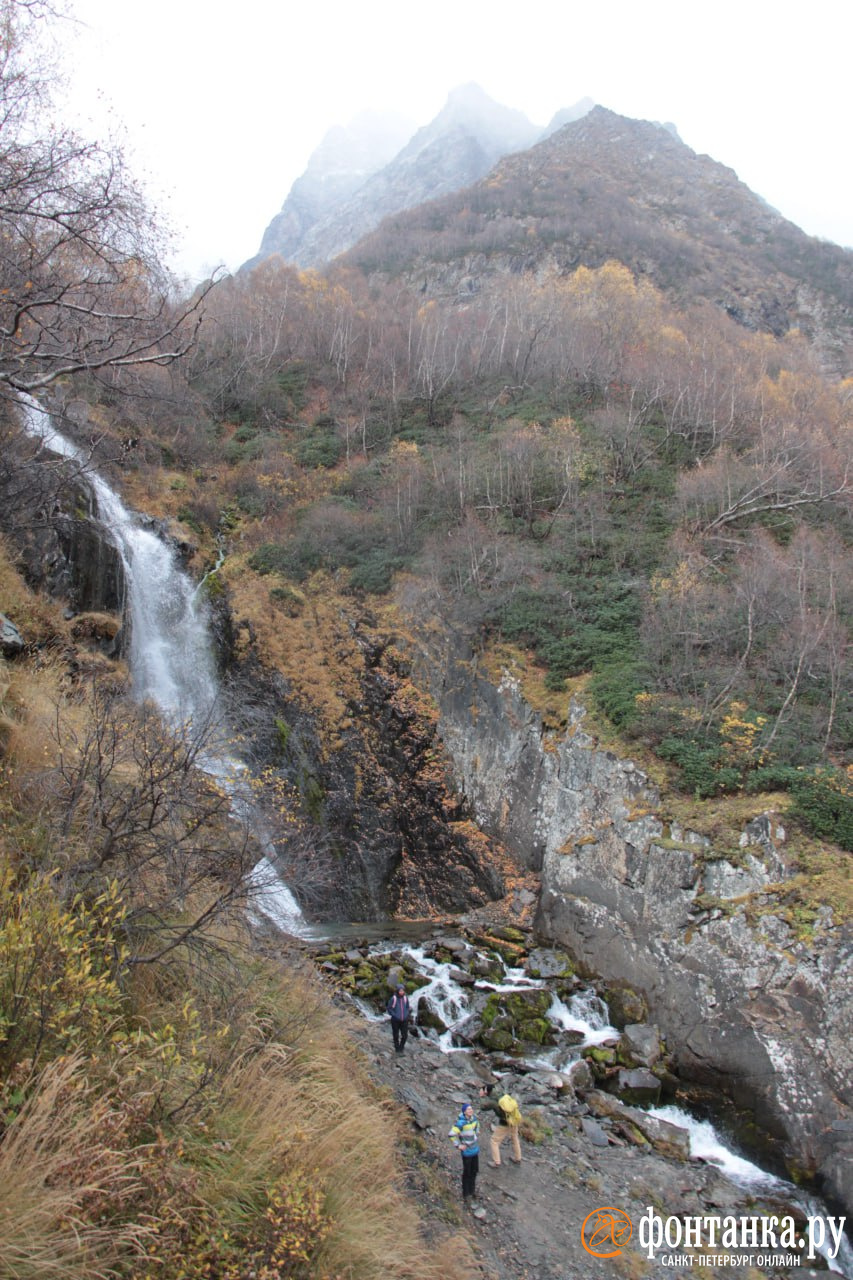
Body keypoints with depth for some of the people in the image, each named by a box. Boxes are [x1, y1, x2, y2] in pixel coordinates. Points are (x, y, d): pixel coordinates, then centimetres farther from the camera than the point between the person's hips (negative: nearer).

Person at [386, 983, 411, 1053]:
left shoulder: (405, 998, -5)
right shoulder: (394, 998, -16)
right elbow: (389, 1008, -6)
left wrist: (408, 1014, 0)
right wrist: (394, 1015, -13)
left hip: (404, 1020, 3)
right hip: (395, 1020, -3)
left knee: (405, 1036, 3)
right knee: (396, 1035, 10)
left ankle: (401, 1047, 30)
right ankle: (397, 1048, 34)